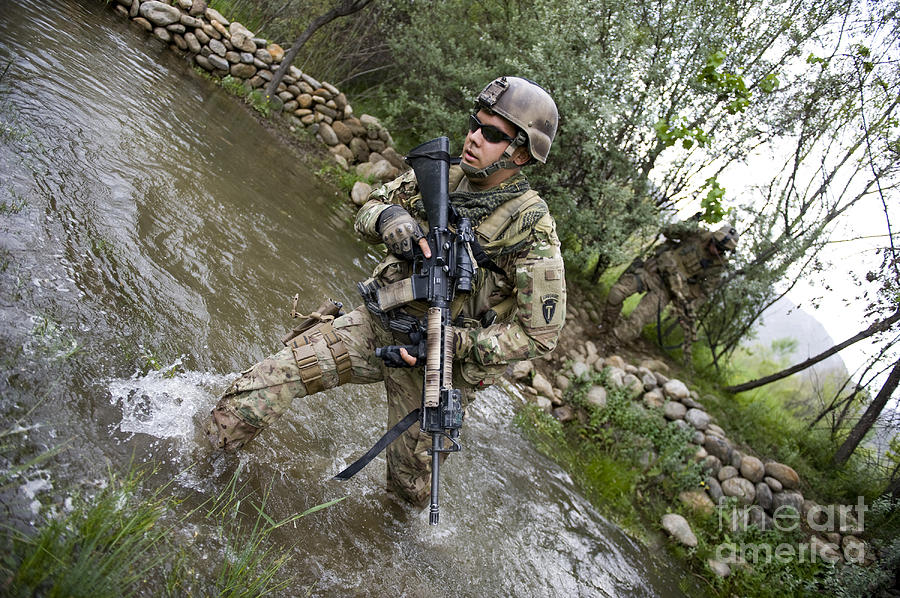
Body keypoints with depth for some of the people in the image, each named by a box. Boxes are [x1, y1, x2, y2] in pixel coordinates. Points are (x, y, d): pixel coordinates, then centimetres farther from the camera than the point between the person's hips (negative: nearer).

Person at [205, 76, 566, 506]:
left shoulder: (532, 228, -19)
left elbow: (539, 334, -17)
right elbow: (367, 213, 5)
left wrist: (450, 343, -23)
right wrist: (389, 216, -21)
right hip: (373, 325, 4)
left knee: (409, 482, 16)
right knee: (258, 390, -7)